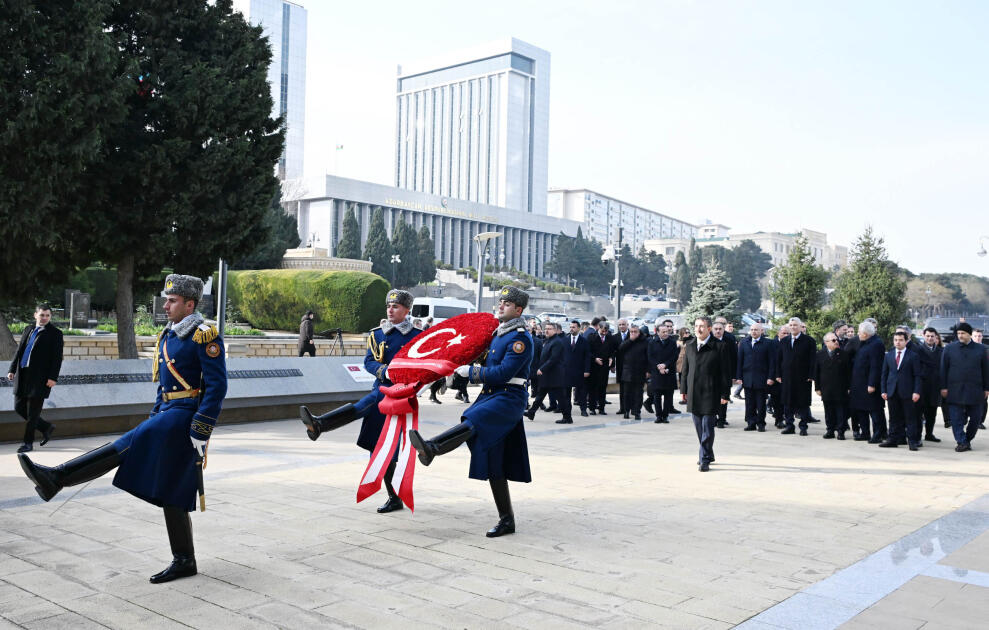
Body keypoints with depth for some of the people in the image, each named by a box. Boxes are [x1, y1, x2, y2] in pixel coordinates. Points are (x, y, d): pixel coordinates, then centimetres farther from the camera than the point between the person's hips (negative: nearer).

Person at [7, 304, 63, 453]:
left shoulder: (55, 333, -2)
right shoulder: (28, 330, 15)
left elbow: (57, 357, -7)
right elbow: (19, 351, 18)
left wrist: (53, 377, -15)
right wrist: (12, 369, 10)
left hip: (40, 378, -6)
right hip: (23, 375, 7)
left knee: (33, 412, -2)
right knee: (19, 407, 9)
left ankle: (28, 443, 8)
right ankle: (46, 427, 25)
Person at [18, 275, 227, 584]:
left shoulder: (205, 335, -10)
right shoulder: (167, 336, 18)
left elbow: (217, 386, -16)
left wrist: (200, 431, -19)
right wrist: (153, 424, 22)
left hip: (185, 417, -10)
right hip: (168, 414, 10)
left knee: (126, 447, -20)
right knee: (170, 491, 9)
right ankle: (184, 561, 14)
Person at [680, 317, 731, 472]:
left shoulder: (718, 347, -6)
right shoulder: (689, 346, 9)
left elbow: (725, 372, -5)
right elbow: (685, 369, 15)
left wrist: (724, 394, -7)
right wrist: (683, 390, 13)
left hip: (710, 394, -5)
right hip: (694, 394, 5)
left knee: (707, 428, -4)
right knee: (699, 428, 13)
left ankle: (705, 460, 1)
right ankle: (708, 454, 28)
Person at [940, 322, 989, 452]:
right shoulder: (950, 348, 5)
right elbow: (943, 368, 5)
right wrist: (944, 387, -2)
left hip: (975, 391, 1)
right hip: (955, 391, -1)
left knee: (975, 418, 5)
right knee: (956, 418, -3)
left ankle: (967, 440, 22)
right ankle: (962, 442, 4)